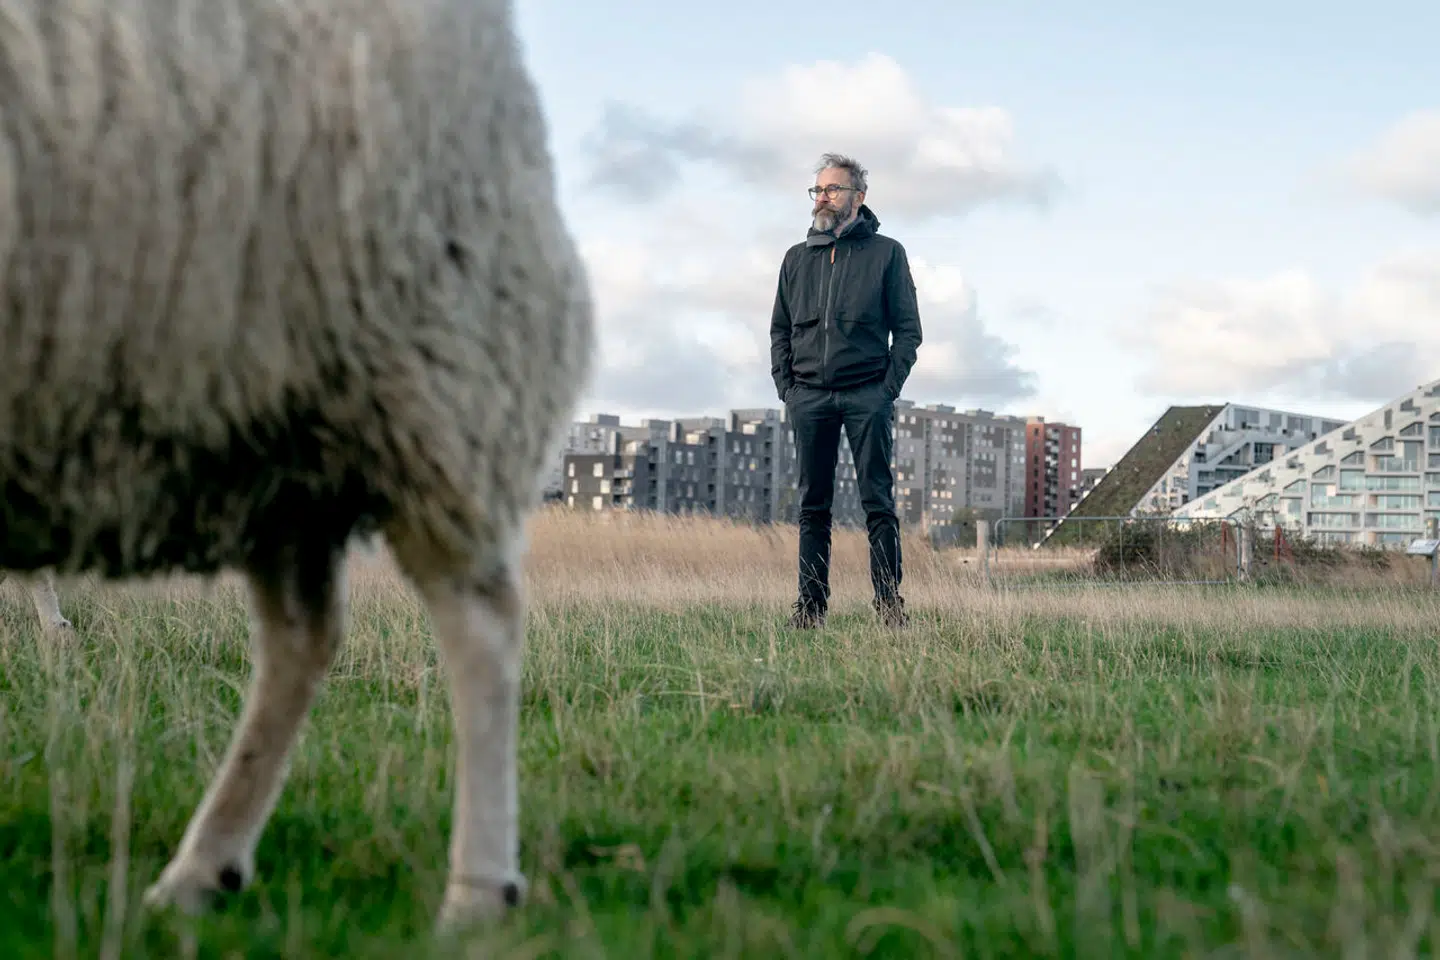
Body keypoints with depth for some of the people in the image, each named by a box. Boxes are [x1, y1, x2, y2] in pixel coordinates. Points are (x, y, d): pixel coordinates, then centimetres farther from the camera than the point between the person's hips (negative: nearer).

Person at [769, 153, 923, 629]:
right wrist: (786, 388, 5)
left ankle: (889, 602, -2)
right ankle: (810, 604, 7)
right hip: (809, 396, 3)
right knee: (813, 506, 4)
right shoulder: (797, 258, 15)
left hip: (868, 396, -3)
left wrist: (888, 389, -7)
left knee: (878, 503, -4)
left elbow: (908, 329, 3)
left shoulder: (887, 253, 5)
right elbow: (780, 330, 18)